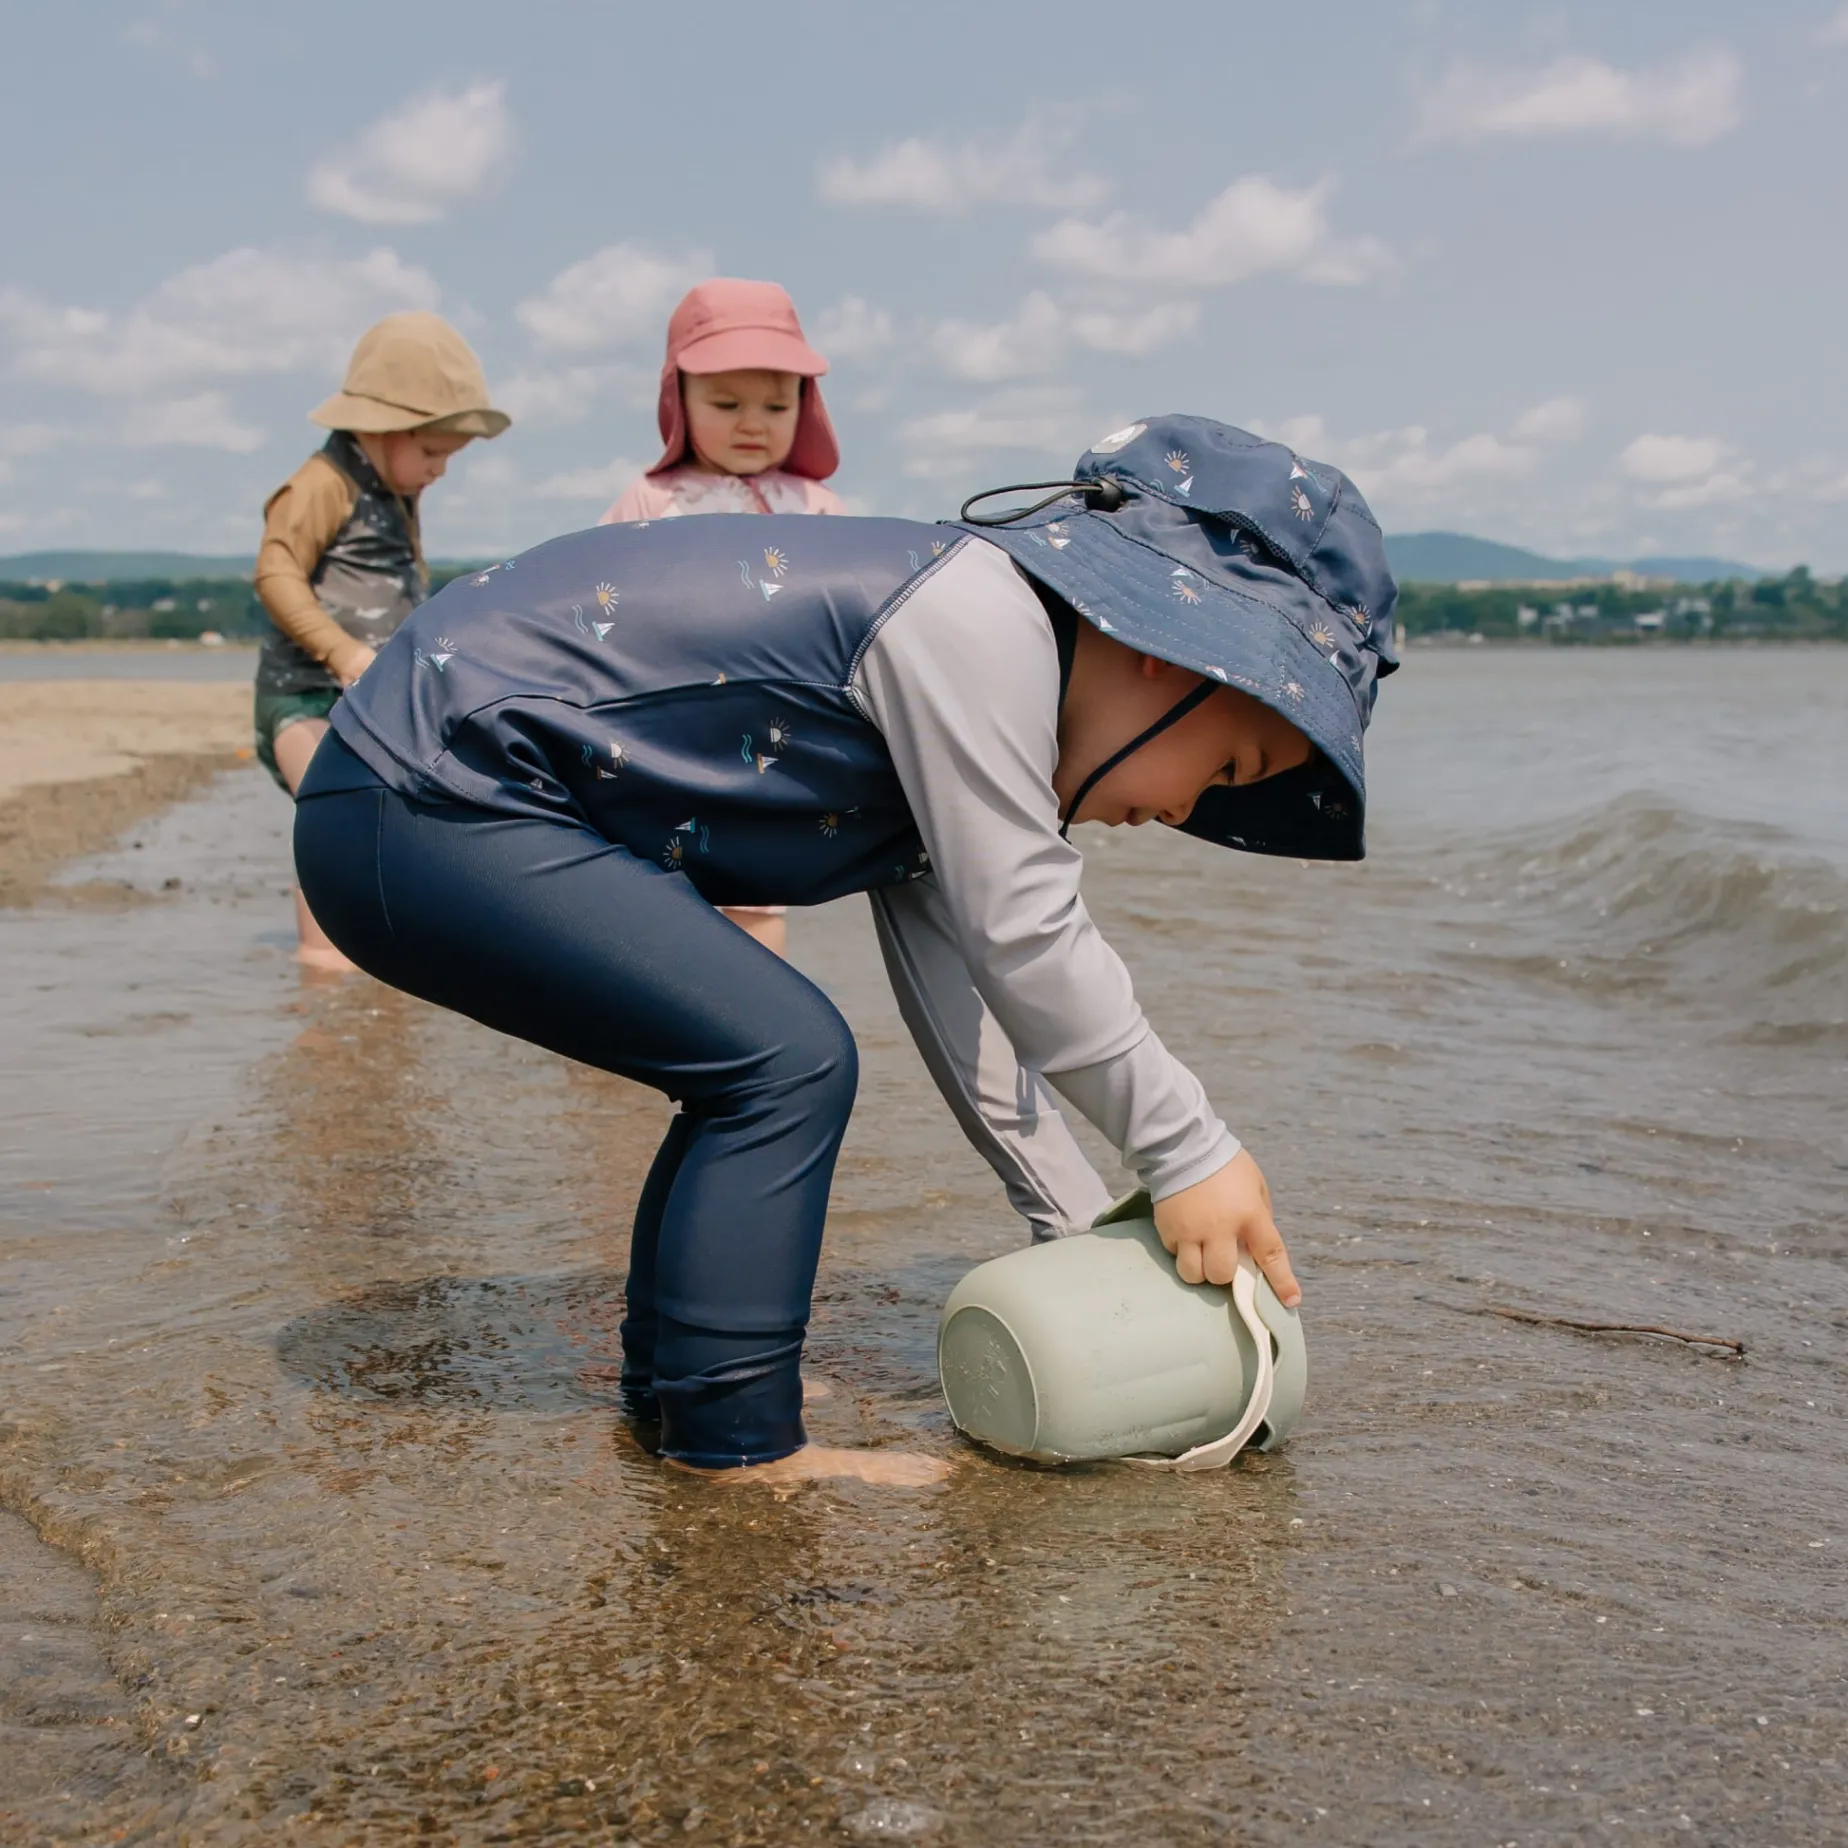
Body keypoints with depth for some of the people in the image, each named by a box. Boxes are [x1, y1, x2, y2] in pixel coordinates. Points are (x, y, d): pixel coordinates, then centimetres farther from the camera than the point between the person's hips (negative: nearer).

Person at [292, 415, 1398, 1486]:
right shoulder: (983, 620, -17)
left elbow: (960, 982, 16)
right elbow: (1024, 934, -18)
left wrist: (1083, 1234, 16)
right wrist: (1191, 1154, -10)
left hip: (437, 807, 10)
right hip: (427, 810, -10)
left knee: (754, 1062, 16)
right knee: (785, 1059, -12)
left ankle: (670, 1377, 25)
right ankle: (736, 1444, -3)